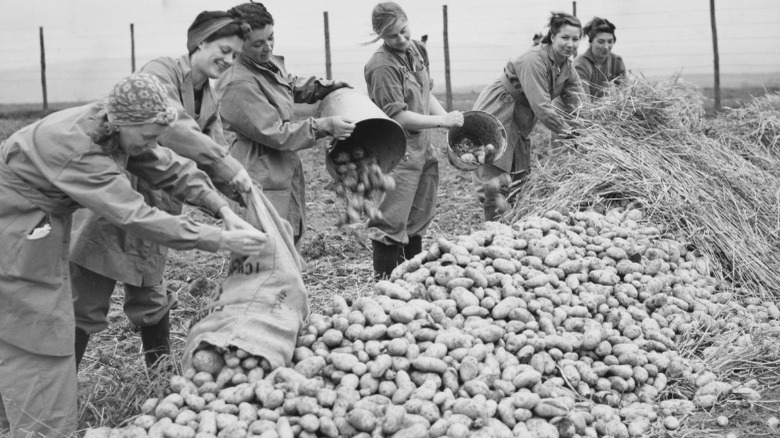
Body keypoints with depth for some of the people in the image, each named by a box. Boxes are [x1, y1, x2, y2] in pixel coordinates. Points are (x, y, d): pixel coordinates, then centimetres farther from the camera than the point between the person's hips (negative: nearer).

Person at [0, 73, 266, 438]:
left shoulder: (118, 125, -9)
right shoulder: (77, 150, -34)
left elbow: (169, 168, -3)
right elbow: (137, 216, -36)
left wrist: (223, 209, -16)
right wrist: (221, 240, -34)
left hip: (36, 226, 9)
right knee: (37, 340, -3)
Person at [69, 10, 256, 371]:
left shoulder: (209, 101, 13)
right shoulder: (160, 73, -12)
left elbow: (215, 154, 6)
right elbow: (174, 130, -29)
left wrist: (239, 190, -12)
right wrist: (230, 166, -30)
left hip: (155, 208, 7)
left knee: (150, 298, 16)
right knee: (83, 307, -2)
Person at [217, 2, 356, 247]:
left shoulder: (269, 63, 8)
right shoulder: (239, 84, -22)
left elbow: (291, 86, 31)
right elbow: (275, 133, -22)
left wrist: (327, 87, 15)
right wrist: (324, 126, -20)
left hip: (285, 170, 10)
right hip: (262, 179, -10)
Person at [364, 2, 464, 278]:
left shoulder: (418, 50, 7)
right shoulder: (382, 66, -19)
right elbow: (399, 116, -21)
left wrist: (450, 118, 2)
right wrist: (443, 121, -16)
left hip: (422, 147, 9)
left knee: (418, 219, 18)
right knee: (391, 223, -4)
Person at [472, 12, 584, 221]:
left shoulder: (567, 67, 2)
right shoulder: (534, 60, -25)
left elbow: (577, 104, 2)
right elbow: (541, 107, -29)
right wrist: (568, 131, -25)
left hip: (518, 125, 9)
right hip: (494, 119, -9)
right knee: (496, 185, -12)